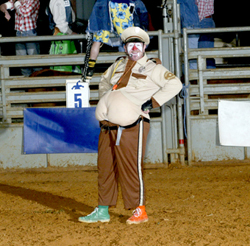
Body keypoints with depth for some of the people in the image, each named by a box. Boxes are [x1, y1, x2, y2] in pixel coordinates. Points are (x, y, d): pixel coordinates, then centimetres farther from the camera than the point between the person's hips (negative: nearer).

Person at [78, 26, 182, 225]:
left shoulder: (152, 68, 1)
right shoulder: (118, 65, 18)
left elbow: (175, 84, -10)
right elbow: (104, 82, 36)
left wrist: (152, 103, -14)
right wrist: (105, 101, 17)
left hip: (132, 124, -6)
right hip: (109, 125, 6)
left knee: (130, 167, -6)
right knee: (105, 166, 9)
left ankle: (139, 210, 4)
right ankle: (102, 211, 17)